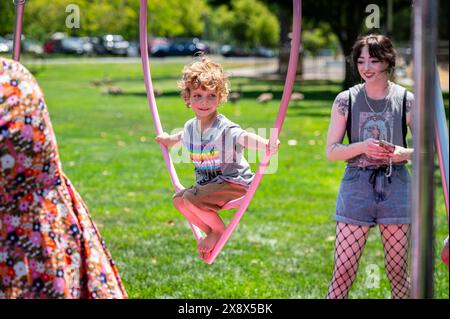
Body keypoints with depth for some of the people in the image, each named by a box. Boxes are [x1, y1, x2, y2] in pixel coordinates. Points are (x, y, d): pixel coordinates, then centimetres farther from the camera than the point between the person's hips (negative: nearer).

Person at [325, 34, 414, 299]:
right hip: (357, 185, 0)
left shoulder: (406, 100, 1)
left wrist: (403, 153, -15)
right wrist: (363, 147, -16)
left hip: (395, 187, 0)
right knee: (343, 270, -4)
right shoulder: (346, 100, 1)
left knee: (398, 271, 7)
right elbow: (331, 151, 1)